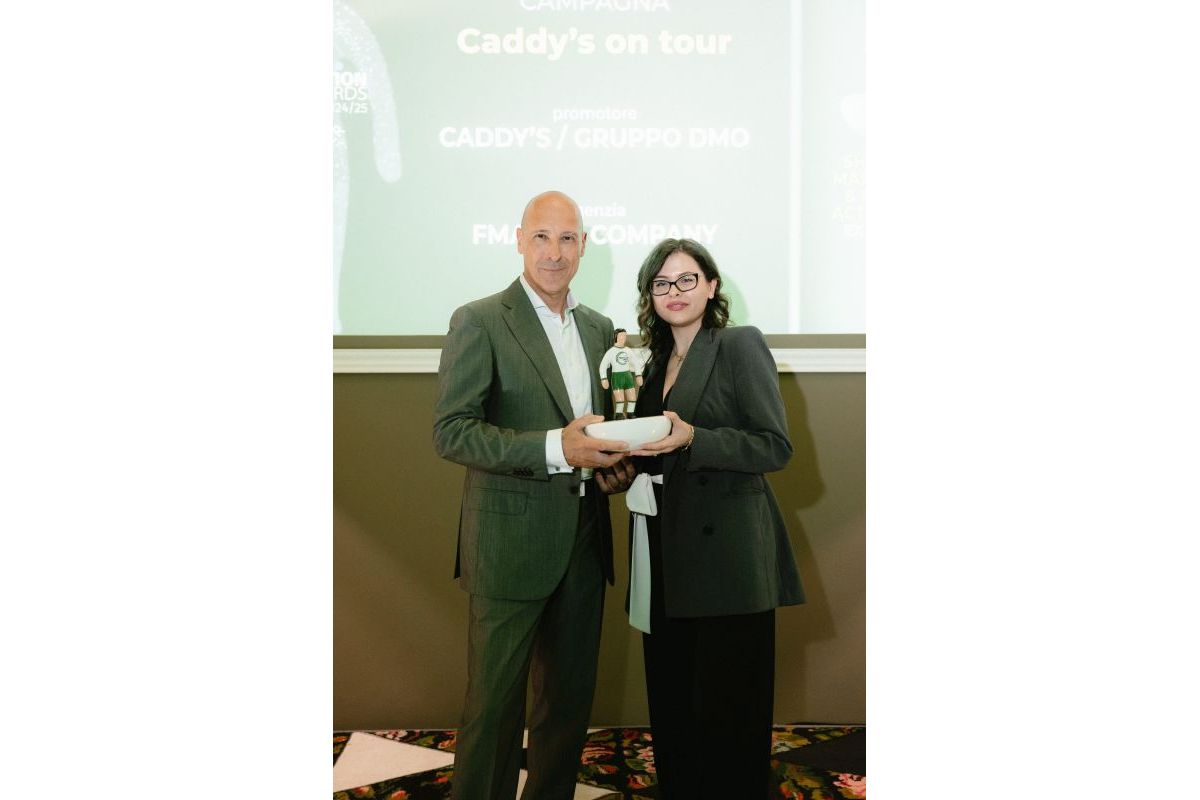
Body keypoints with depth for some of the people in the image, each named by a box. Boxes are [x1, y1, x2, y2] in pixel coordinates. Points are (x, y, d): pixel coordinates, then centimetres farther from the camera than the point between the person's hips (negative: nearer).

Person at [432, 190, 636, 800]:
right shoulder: (478, 322, -8)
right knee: (494, 703, 5)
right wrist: (556, 448, -25)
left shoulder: (599, 328, 12)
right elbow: (450, 433, -15)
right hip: (510, 541, -6)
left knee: (571, 697, 17)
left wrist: (617, 463, -2)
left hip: (583, 541, 6)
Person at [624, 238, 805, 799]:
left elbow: (776, 446, -12)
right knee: (671, 705, 15)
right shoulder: (654, 362, 15)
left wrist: (691, 439, -23)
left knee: (728, 707, 2)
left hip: (727, 558, -6)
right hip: (668, 558, 7)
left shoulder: (741, 346, -5)